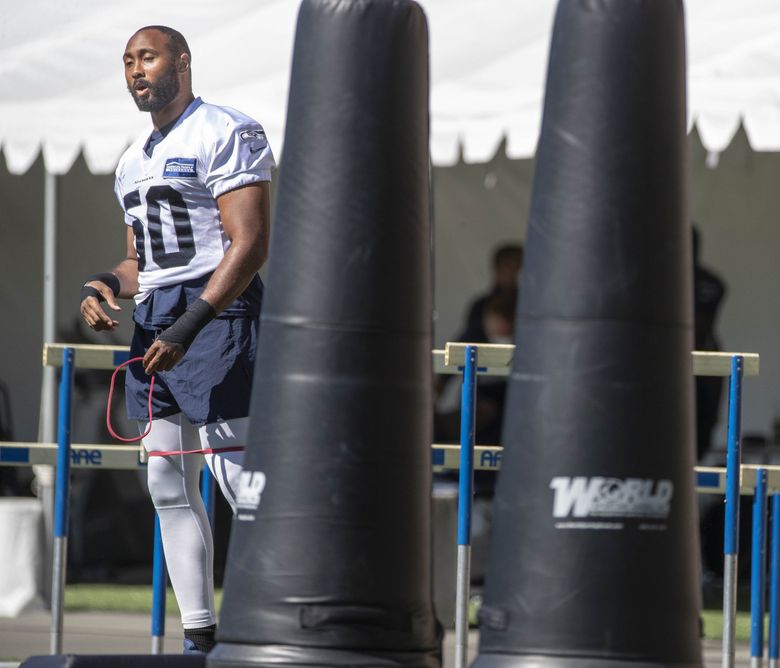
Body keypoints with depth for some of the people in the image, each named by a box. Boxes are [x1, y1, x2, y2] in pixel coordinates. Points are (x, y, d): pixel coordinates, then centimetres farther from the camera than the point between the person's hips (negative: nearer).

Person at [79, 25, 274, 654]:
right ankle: (200, 637, 8)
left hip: (216, 312, -9)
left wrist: (191, 325, -22)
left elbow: (250, 243, -15)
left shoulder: (226, 133, -6)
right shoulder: (134, 161, 22)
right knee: (169, 484, 6)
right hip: (155, 321, 9)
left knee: (240, 478, -13)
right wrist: (105, 284, 2)